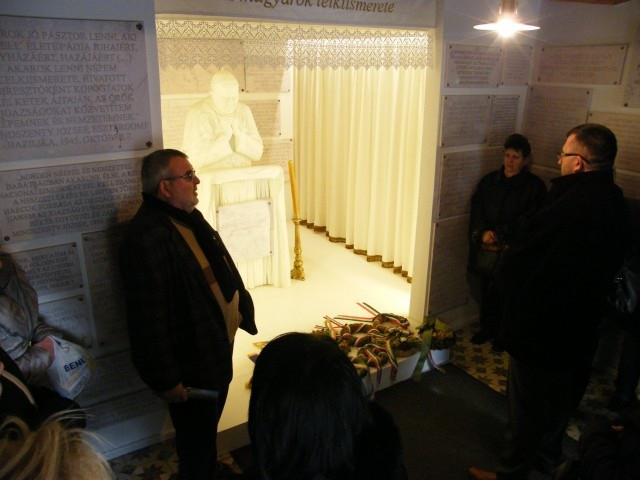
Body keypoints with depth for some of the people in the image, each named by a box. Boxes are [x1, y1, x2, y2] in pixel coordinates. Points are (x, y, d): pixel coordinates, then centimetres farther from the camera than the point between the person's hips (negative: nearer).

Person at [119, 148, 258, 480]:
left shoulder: (189, 217, 4)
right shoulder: (146, 238, -27)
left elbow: (221, 274, 14)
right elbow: (149, 318, -26)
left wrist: (242, 313, 14)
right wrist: (166, 379, -20)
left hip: (217, 349, 9)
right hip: (190, 366, -9)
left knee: (207, 431, 29)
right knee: (196, 443, 14)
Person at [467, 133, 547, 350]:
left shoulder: (535, 186, -6)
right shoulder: (489, 180, 5)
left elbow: (530, 220, -12)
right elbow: (476, 209, 2)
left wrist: (499, 233, -18)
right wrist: (483, 232, -15)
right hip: (487, 249, 4)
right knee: (487, 291, 15)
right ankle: (487, 328, 34)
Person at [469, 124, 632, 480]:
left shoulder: (568, 208, -31)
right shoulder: (616, 205, -3)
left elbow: (515, 267, -24)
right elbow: (606, 269, 8)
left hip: (541, 328, -8)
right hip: (582, 327, 9)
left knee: (526, 408, 10)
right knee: (560, 401, 26)